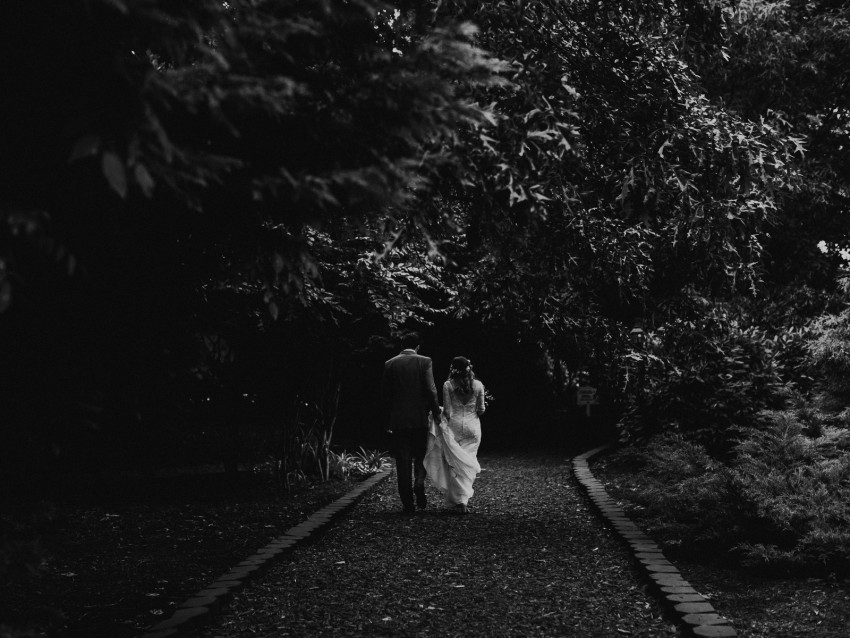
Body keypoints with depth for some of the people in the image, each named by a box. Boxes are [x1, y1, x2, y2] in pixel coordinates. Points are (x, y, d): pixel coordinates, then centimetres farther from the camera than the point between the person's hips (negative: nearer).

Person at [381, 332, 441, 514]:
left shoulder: (390, 364, 3)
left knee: (403, 461, 5)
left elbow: (385, 393, 5)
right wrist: (436, 411, 0)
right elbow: (430, 390, -11)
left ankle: (408, 504, 4)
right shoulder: (424, 362, -4)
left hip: (398, 419, 1)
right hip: (420, 418, -1)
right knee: (421, 456, 15)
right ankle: (419, 485, -10)